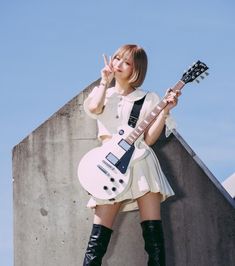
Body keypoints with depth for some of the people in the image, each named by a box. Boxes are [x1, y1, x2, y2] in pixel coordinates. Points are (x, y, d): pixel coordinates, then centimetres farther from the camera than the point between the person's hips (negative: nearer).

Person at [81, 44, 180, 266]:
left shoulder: (148, 99, 10)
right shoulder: (103, 94, 17)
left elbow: (149, 138, 0)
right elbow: (94, 108, -8)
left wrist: (165, 110, -10)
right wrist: (105, 80, 5)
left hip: (140, 163, -1)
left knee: (153, 234, -9)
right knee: (98, 239, -6)